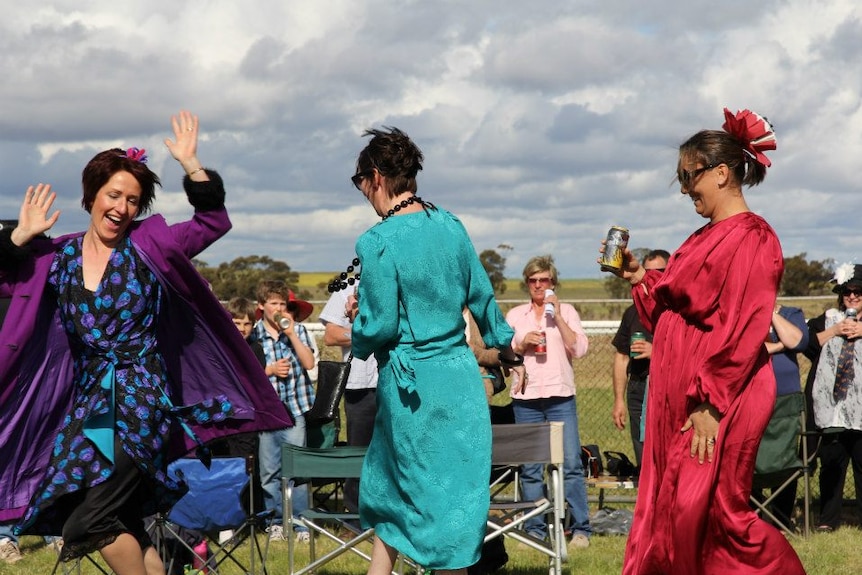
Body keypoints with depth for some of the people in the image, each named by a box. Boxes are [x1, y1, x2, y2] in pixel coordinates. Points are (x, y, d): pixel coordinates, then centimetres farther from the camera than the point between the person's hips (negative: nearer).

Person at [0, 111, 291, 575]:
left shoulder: (148, 247, -1)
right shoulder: (58, 256, 8)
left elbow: (212, 221, -9)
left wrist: (190, 164, -19)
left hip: (139, 404, -5)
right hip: (86, 408, 5)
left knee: (87, 524, -15)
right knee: (125, 529, 8)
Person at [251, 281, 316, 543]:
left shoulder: (297, 329, 5)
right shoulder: (253, 335, 3)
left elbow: (309, 363, -6)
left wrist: (291, 333, -10)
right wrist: (270, 369, -11)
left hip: (294, 407, -1)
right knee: (269, 471, 6)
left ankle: (300, 523, 5)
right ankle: (275, 521, 17)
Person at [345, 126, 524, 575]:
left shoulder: (377, 242, -15)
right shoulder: (450, 225, 3)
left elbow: (381, 326, -15)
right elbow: (481, 296, 12)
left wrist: (356, 318, 7)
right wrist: (505, 346, 28)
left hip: (411, 384, -5)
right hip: (460, 372, 5)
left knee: (437, 500, 4)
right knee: (387, 491, 14)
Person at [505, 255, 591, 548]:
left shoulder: (566, 311, 10)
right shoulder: (515, 315, 15)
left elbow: (579, 349, -1)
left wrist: (558, 316, -6)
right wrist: (522, 345, -5)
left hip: (560, 396, -2)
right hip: (525, 397, 2)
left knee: (571, 463, -8)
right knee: (530, 468, 0)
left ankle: (581, 528, -4)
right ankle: (535, 529, 6)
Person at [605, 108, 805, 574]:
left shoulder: (751, 238, -13)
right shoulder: (704, 238, 15)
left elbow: (743, 331, -19)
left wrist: (711, 403, -22)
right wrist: (640, 278, 11)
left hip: (719, 399, -9)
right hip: (677, 396, 9)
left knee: (703, 513, -7)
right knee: (665, 512, 7)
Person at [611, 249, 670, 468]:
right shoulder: (633, 312, 18)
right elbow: (621, 357, 18)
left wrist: (657, 351, -16)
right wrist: (619, 400, 13)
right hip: (639, 391, 5)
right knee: (644, 461, 4)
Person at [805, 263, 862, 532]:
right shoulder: (826, 320, 13)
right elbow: (807, 344, 0)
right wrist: (833, 331, -6)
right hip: (832, 406, 1)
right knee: (831, 462, 5)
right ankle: (828, 519, 13)